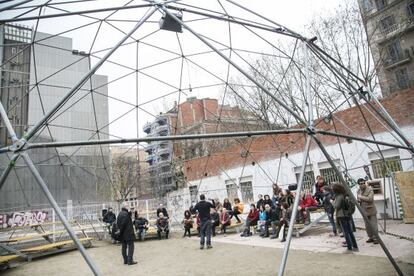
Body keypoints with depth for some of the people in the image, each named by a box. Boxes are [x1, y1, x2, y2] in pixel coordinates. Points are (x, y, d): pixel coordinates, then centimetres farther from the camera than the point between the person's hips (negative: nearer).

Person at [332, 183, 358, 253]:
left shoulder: (339, 196, -16)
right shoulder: (344, 195, 9)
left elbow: (336, 206, -16)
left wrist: (332, 202, -1)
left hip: (342, 216, -9)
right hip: (347, 215, 9)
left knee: (346, 232, -2)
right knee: (350, 232, 14)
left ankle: (349, 249, 2)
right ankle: (355, 247, 20)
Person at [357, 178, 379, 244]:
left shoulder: (369, 189, -11)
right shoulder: (358, 191, 8)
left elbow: (370, 199, -22)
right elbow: (358, 200, 19)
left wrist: (361, 197, -17)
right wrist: (358, 200, -3)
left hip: (371, 210, -6)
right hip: (364, 211, 6)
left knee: (373, 225, -3)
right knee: (367, 226, 11)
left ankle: (376, 238, 9)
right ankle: (371, 237, 23)